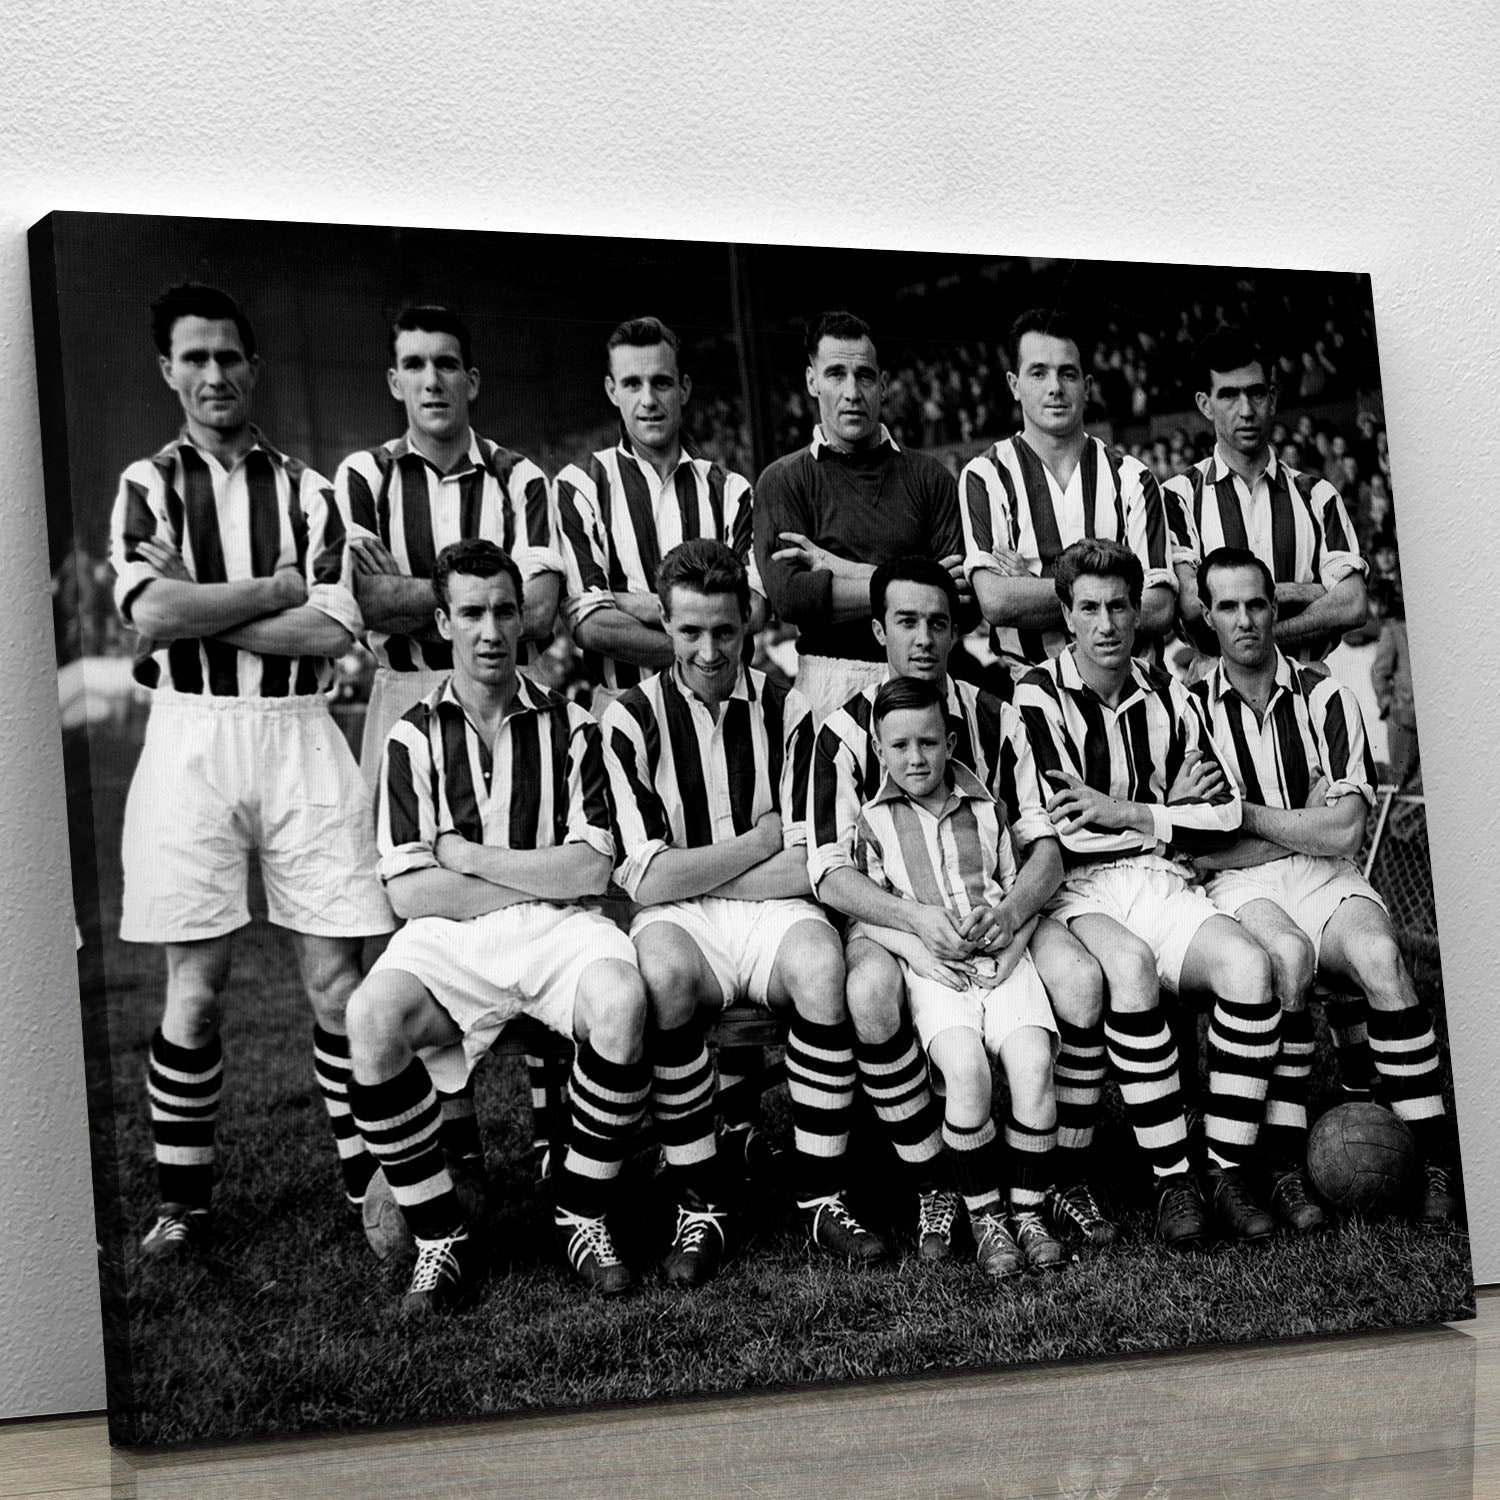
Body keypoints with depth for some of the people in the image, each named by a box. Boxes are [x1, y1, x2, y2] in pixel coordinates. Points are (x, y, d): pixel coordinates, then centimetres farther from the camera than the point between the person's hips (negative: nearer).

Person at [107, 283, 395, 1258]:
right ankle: (184, 1199, 14)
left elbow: (336, 630, -4)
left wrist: (201, 605, -8)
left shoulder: (309, 489, 9)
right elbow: (152, 616, -10)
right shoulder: (147, 485, 7)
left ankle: (366, 1176, 12)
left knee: (338, 979, 0)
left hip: (300, 737, 1)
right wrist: (275, 589, -6)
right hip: (191, 738, -1)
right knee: (197, 986, 3)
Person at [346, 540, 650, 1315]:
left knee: (620, 1002, -33)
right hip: (447, 937, 0)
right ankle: (441, 1237, -12)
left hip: (559, 931, 0)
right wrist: (538, 880, -3)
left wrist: (468, 856, -4)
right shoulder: (413, 737, 8)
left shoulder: (569, 726, 10)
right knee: (372, 1018, -31)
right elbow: (408, 892, -2)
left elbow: (590, 870, -1)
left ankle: (583, 1216, -10)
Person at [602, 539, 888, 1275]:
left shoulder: (786, 710, 6)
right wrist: (762, 838, -4)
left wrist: (689, 875, -6)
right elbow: (648, 881, -8)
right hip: (678, 918, -1)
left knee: (821, 965, -32)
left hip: (770, 911, 2)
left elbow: (807, 868, -1)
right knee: (664, 975, -36)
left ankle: (822, 1195, -17)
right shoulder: (632, 719, 0)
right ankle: (699, 1205, -21)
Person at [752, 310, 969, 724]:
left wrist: (844, 570, -4)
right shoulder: (783, 481, 8)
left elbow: (964, 590, 0)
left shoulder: (929, 477, 12)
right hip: (829, 676, -2)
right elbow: (788, 597, -7)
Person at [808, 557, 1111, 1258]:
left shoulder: (995, 719, 6)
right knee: (871, 993, -36)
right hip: (890, 913, -2)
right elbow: (830, 874, -10)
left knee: (1082, 979, -26)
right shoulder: (845, 730, -2)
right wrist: (918, 917, -27)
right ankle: (933, 1192, -20)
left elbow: (1043, 844, 2)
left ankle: (1069, 1180, -9)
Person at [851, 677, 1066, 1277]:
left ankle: (1028, 1212, -9)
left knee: (1032, 1064, -23)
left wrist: (1013, 944, -4)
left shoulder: (985, 808, 16)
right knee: (967, 1070, -28)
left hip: (1001, 957, 2)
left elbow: (1025, 889, 15)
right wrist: (917, 949, -10)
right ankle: (983, 1216, -11)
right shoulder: (874, 821, 11)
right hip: (933, 967, -2)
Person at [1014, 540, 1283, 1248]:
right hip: (1079, 893, -4)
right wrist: (1170, 805, 0)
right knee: (1130, 967, -36)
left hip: (1163, 883, 4)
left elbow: (1224, 817, 9)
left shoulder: (1170, 698, 15)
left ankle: (1228, 1172, -16)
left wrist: (1125, 812, -4)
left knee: (1248, 964, -26)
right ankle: (1172, 1182, -27)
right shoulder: (1038, 696, 1)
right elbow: (1063, 827, -8)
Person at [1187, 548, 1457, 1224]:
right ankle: (1284, 1165, -31)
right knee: (1286, 954, -34)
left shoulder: (1326, 698, 6)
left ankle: (1437, 1160, -25)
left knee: (1379, 953, -31)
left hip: (1324, 877, 1)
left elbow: (1344, 833, -4)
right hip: (1238, 888, -1)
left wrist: (1246, 815, -3)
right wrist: (1302, 826, -3)